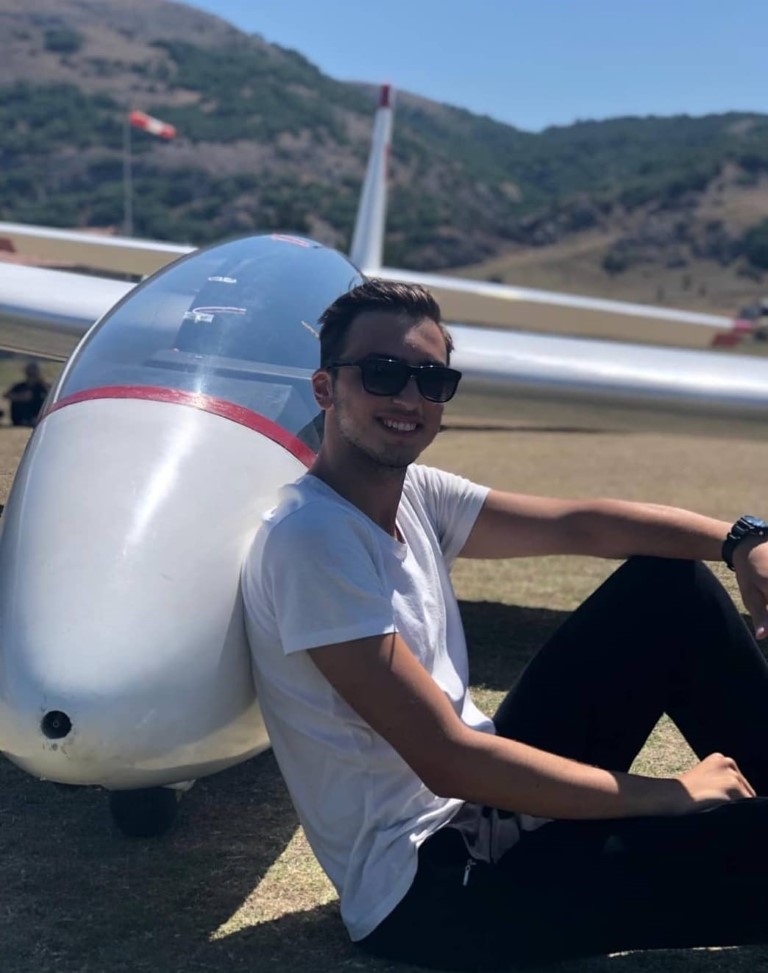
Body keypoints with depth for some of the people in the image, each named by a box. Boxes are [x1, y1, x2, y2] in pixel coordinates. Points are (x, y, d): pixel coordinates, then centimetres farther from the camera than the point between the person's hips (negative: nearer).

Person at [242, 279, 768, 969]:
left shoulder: (413, 495, 3)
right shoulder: (312, 538, -23)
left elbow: (578, 525, 2)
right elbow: (447, 761, -25)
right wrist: (670, 795, -17)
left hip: (483, 795, 9)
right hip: (426, 892, -9)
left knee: (673, 580, 4)